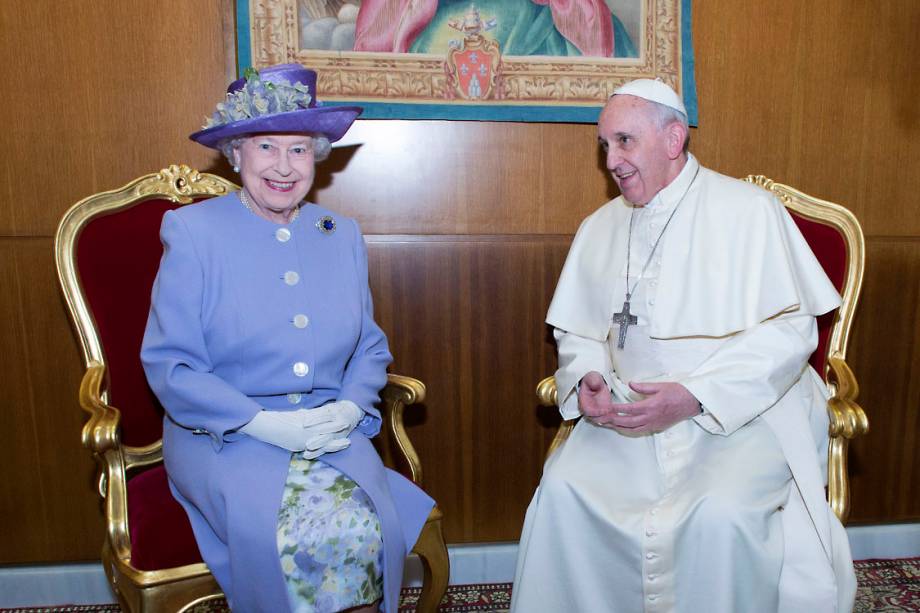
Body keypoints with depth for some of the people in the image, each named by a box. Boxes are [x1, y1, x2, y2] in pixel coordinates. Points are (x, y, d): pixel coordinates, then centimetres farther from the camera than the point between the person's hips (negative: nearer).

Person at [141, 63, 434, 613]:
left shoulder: (343, 236, 11)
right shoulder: (193, 232, -1)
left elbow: (371, 348, 14)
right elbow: (167, 364, -5)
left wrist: (349, 408, -7)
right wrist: (263, 422, -14)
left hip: (331, 432, 3)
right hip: (224, 436, -2)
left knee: (363, 529, -23)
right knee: (290, 537, -27)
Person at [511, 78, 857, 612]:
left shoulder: (748, 210, -3)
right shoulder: (599, 227, 12)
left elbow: (791, 330, -9)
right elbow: (577, 332, 16)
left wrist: (694, 397, -20)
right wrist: (586, 380, -7)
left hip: (742, 410, -3)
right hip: (629, 410, 4)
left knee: (721, 513, -30)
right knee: (563, 488, -20)